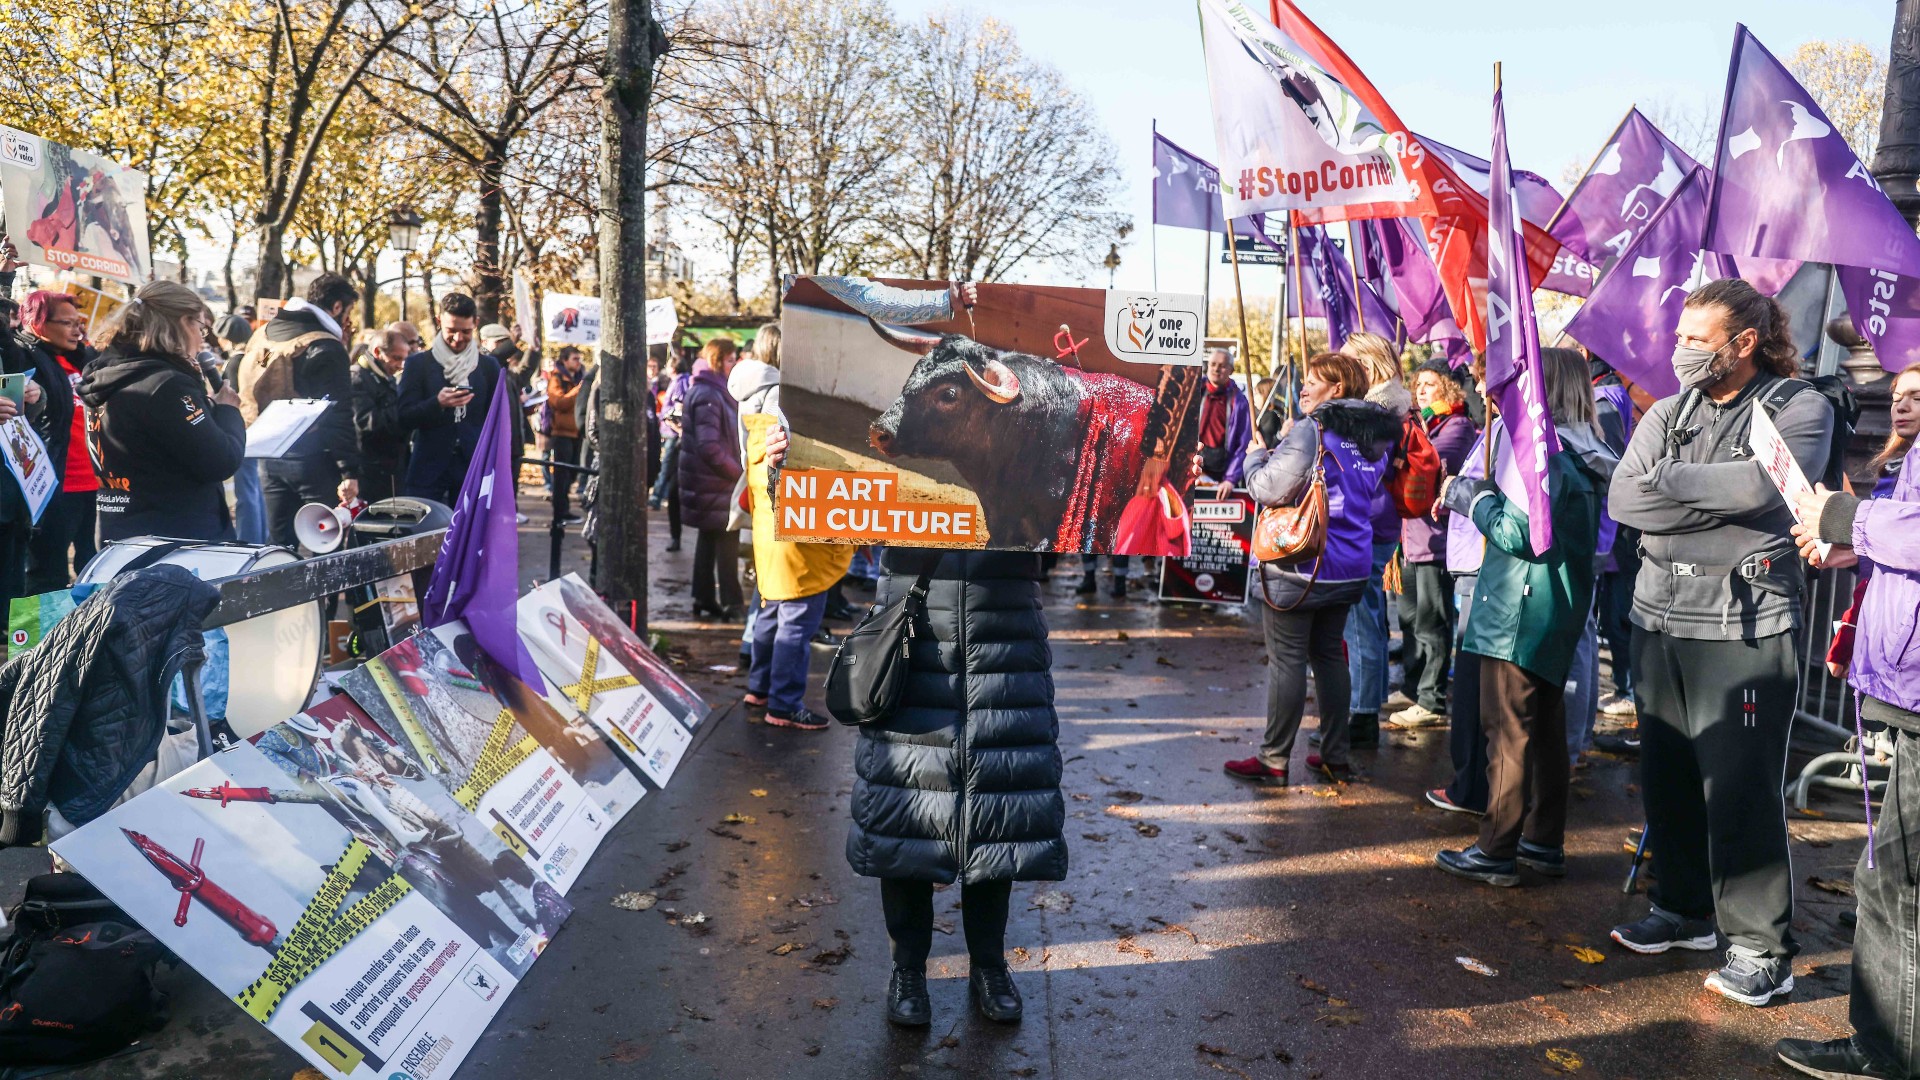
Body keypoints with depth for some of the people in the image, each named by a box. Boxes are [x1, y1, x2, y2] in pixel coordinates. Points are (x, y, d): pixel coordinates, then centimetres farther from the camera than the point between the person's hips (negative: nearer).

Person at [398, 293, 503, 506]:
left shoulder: (489, 366, 9)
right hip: (428, 470, -1)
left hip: (474, 468, 1)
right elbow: (404, 418, -1)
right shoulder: (418, 364, 4)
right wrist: (437, 403, -19)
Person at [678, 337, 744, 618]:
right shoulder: (706, 394, -17)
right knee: (727, 542, -3)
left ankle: (705, 601, 22)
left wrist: (736, 470, 10)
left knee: (709, 541, 14)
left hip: (712, 482, 10)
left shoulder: (714, 391, 15)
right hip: (715, 483, -10)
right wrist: (738, 472, -16)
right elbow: (709, 446, -24)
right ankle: (730, 604, 4)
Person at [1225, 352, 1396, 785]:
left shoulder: (1311, 430, -15)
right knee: (1329, 654, 16)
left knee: (1287, 659, -1)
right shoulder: (1375, 435, 11)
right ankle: (1336, 757, 21)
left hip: (1302, 562, -8)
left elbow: (1269, 489, -21)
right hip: (1351, 568, 8)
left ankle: (1274, 759, 6)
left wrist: (1255, 456, 0)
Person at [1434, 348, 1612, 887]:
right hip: (1558, 610, 10)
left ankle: (1496, 852, 2)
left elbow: (1518, 533, -21)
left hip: (1523, 613, -10)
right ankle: (1545, 842, 25)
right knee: (1545, 727, 16)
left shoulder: (1546, 453, -18)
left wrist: (1473, 496, -7)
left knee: (1508, 730, -4)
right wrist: (1485, 495, 9)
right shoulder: (1584, 454, 11)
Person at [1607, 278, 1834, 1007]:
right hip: (1661, 616, 6)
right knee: (1666, 776, 13)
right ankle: (1685, 911, 30)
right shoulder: (1669, 412, 11)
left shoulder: (1800, 408, -2)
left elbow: (1764, 485, -22)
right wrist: (1723, 503, -13)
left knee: (1741, 788, -4)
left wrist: (1670, 480, -8)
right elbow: (1623, 500, -3)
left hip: (1745, 626, -5)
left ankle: (1762, 947, 10)